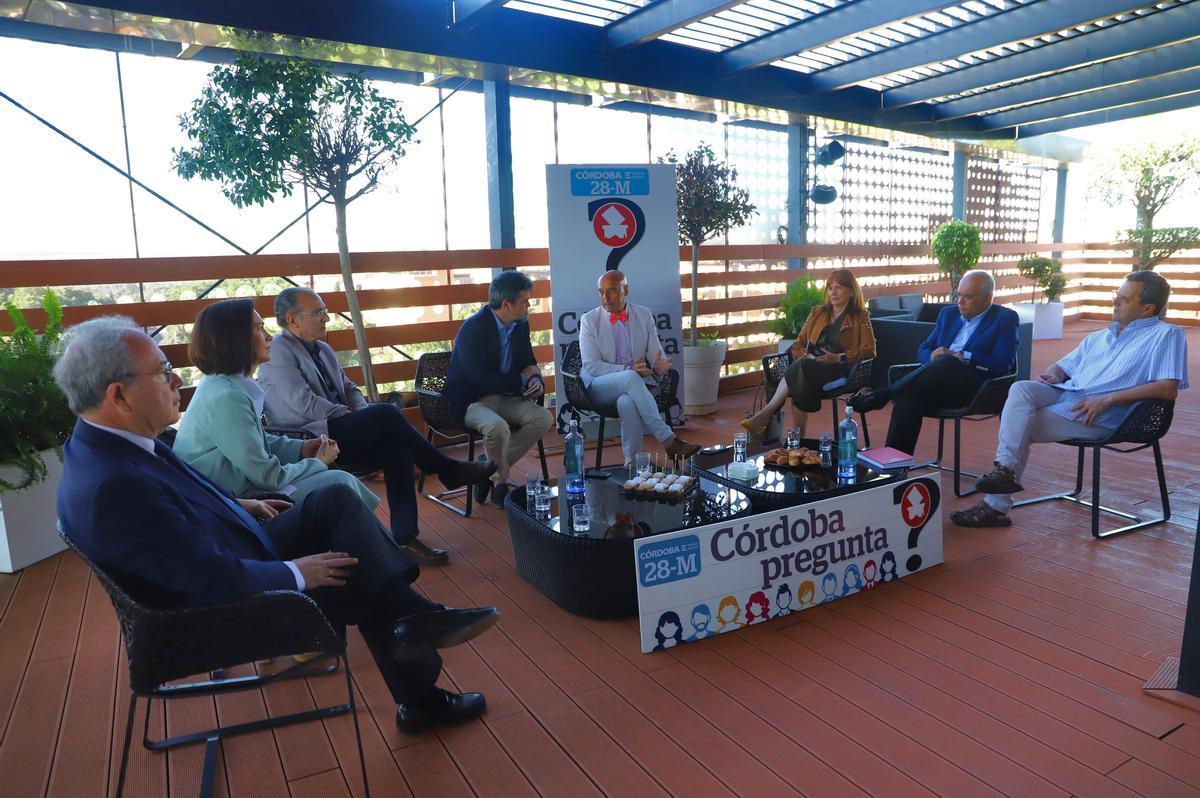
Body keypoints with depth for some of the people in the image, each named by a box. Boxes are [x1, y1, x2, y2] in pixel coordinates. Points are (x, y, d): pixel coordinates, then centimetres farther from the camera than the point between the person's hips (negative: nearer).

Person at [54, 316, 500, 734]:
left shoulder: (111, 443, -4)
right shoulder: (112, 487, -33)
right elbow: (214, 581, -31)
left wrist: (237, 505, 9)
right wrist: (297, 573, -19)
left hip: (233, 559, 9)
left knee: (336, 501, 0)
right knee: (361, 578, -1)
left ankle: (413, 616, 1)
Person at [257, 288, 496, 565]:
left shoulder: (323, 349, 18)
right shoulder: (277, 352, -8)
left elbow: (349, 389, 22)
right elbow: (305, 405, -18)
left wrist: (365, 419, 1)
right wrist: (354, 418, -9)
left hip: (337, 435, 8)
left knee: (397, 451, -19)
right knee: (386, 413, -24)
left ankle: (406, 537, -15)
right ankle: (447, 470, -9)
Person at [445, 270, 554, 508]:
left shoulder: (521, 325, 4)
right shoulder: (472, 329, -20)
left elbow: (529, 362, 15)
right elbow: (481, 379, -25)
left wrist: (535, 380, -10)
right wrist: (522, 379, -14)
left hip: (503, 397, 8)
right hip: (469, 401, -7)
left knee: (544, 418, -15)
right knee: (498, 427, -36)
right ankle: (500, 480, -6)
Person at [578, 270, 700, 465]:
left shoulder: (644, 315, 8)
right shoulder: (589, 320, 0)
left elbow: (656, 354, 6)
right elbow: (591, 366, -8)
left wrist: (660, 366, -21)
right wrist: (628, 369, -23)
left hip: (636, 382, 2)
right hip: (600, 387, -1)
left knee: (627, 403, -37)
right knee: (631, 378, -36)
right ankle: (669, 441, -35)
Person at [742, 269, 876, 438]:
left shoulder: (861, 318, 12)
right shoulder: (817, 313, 23)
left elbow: (869, 351, 0)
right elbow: (797, 346, 20)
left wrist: (839, 358, -15)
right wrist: (807, 356, -4)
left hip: (838, 370, -3)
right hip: (809, 367, 3)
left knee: (802, 367, -36)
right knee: (802, 388, -35)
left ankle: (764, 415, -39)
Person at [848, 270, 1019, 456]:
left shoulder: (1006, 319, 7)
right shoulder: (949, 313, 22)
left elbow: (1002, 364, -6)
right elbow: (924, 349, 20)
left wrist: (958, 357, -14)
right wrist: (933, 358, -5)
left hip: (975, 389, -4)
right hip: (938, 387, 4)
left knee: (947, 363, -37)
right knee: (908, 399, -31)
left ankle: (878, 397, -34)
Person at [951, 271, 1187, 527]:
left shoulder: (1166, 335, 4)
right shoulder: (1098, 337, 26)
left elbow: (1168, 389, -10)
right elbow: (1064, 366, 29)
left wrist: (1108, 399, -18)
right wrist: (1051, 375, 3)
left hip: (1099, 415, -6)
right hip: (1065, 393, 6)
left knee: (1020, 427, -20)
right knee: (1021, 388, -25)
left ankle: (996, 506, -12)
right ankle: (1005, 468, -28)